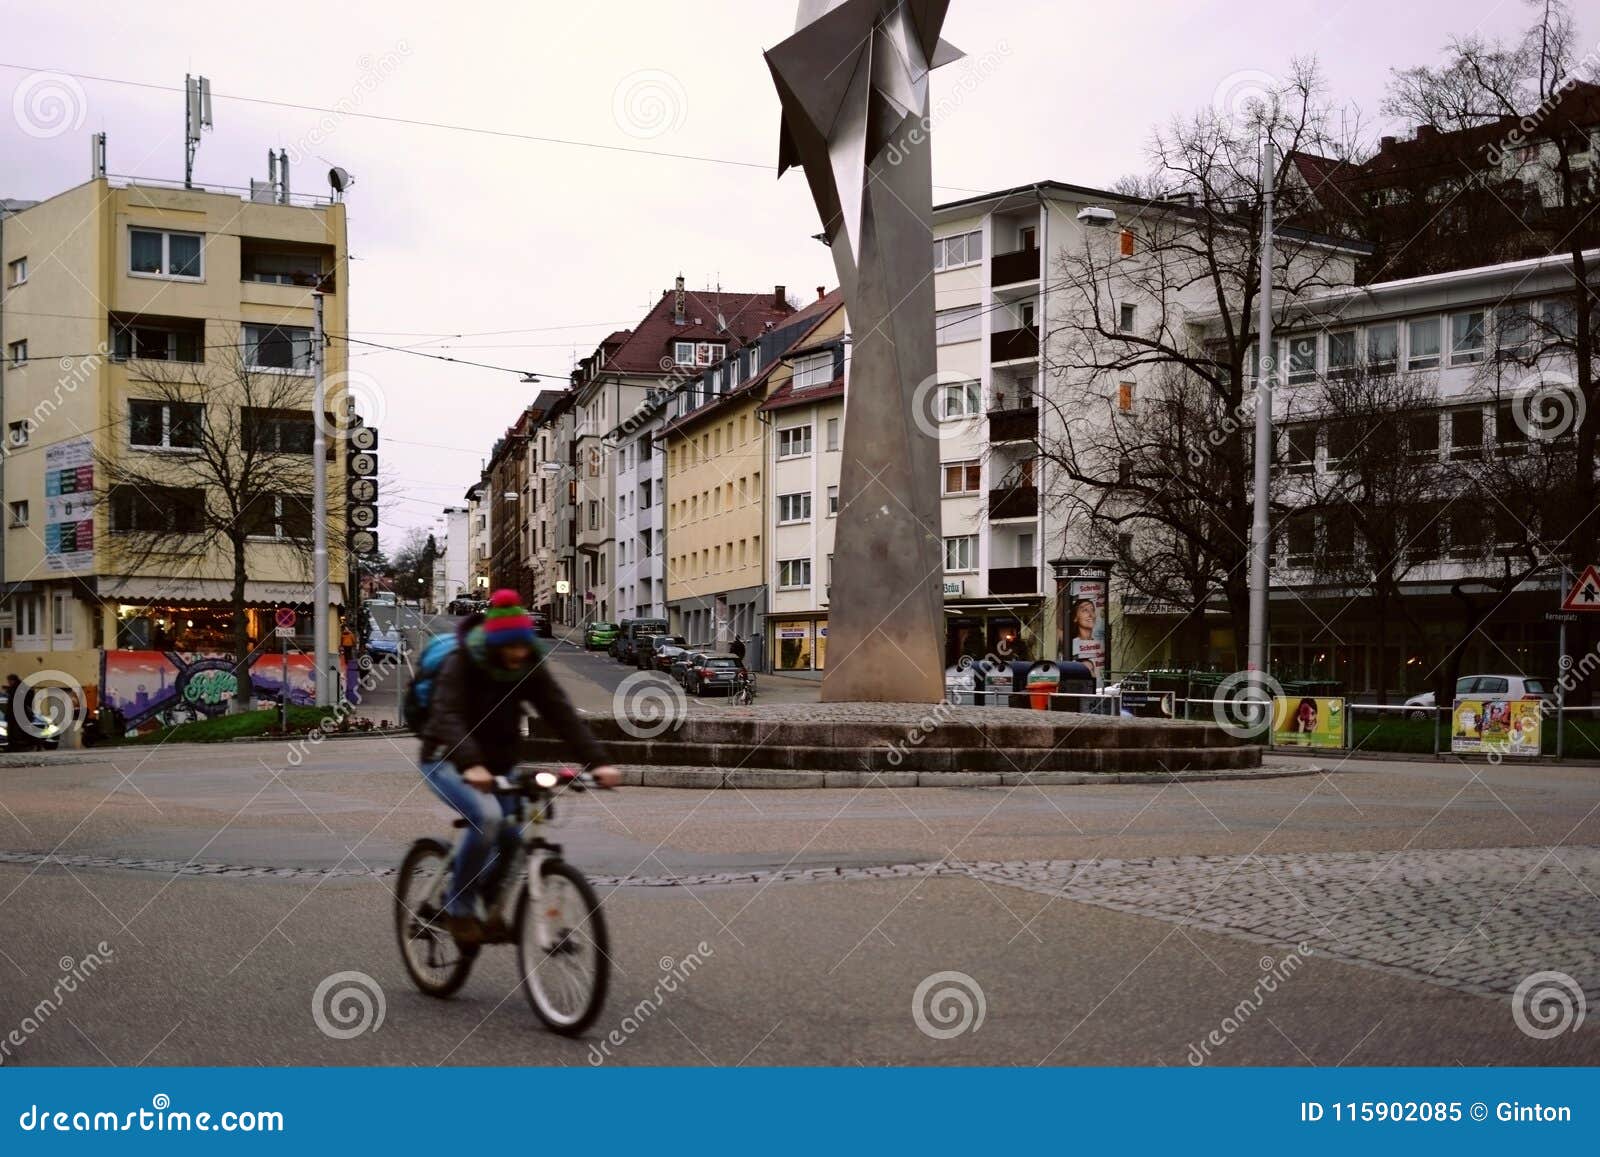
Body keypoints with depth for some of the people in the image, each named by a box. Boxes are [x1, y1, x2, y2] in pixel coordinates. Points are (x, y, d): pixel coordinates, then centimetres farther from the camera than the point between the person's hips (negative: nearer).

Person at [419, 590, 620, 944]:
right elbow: (448, 716, -36)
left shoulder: (529, 667, -7)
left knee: (516, 838, -12)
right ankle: (458, 908, -13)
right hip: (448, 761, -5)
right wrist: (470, 765, -55)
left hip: (498, 764, 5)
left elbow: (562, 713, -17)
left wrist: (597, 761, -31)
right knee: (487, 816, -31)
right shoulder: (462, 663, -20)